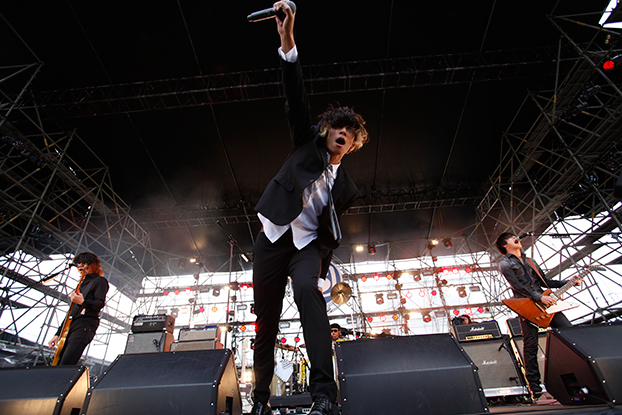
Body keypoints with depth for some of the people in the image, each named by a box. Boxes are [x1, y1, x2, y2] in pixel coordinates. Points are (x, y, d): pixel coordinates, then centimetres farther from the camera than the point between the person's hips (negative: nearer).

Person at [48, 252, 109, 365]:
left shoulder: (100, 281, 4)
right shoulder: (83, 284, 27)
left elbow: (100, 304, -12)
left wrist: (82, 302, -29)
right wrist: (58, 334, 21)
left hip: (84, 326, -9)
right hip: (70, 326, 9)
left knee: (64, 367, -19)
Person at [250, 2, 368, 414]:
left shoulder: (346, 187, 14)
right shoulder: (308, 143, 10)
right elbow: (297, 100, -4)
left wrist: (323, 260, 4)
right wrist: (288, 41, -15)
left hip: (308, 244, 1)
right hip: (275, 237, 0)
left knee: (307, 289, -32)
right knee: (266, 318, 1)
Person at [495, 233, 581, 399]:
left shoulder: (529, 261, 24)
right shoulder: (505, 263, 0)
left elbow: (544, 281, 24)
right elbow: (518, 285, -10)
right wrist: (540, 297, -16)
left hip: (544, 302, 7)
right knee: (531, 345, -4)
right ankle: (534, 386, 5)